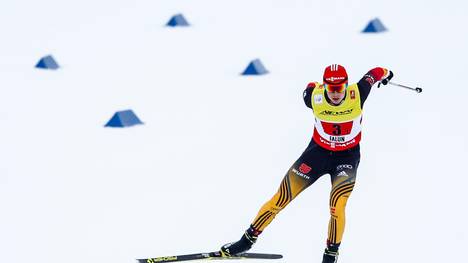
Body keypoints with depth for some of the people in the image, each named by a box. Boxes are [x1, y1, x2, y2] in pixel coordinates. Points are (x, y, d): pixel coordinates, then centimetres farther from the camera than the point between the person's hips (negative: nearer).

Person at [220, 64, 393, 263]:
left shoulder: (357, 94, -24)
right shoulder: (314, 97, -22)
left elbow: (374, 74, -3)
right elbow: (310, 87, 4)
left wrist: (384, 74, 19)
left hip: (347, 157, -1)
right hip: (318, 151, 1)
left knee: (337, 207, -22)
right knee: (281, 198, 1)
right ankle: (248, 240, 15)